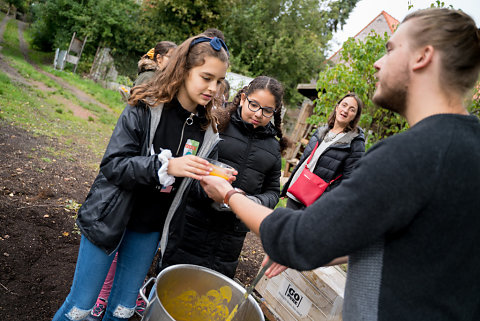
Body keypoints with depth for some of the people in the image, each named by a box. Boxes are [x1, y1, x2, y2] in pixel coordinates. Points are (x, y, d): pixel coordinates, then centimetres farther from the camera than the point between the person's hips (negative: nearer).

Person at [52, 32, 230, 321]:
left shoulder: (208, 129, -4)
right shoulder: (145, 108, -16)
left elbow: (197, 184, 2)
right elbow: (113, 165, -20)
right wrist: (166, 166, -33)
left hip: (149, 229, 4)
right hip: (110, 218, -3)